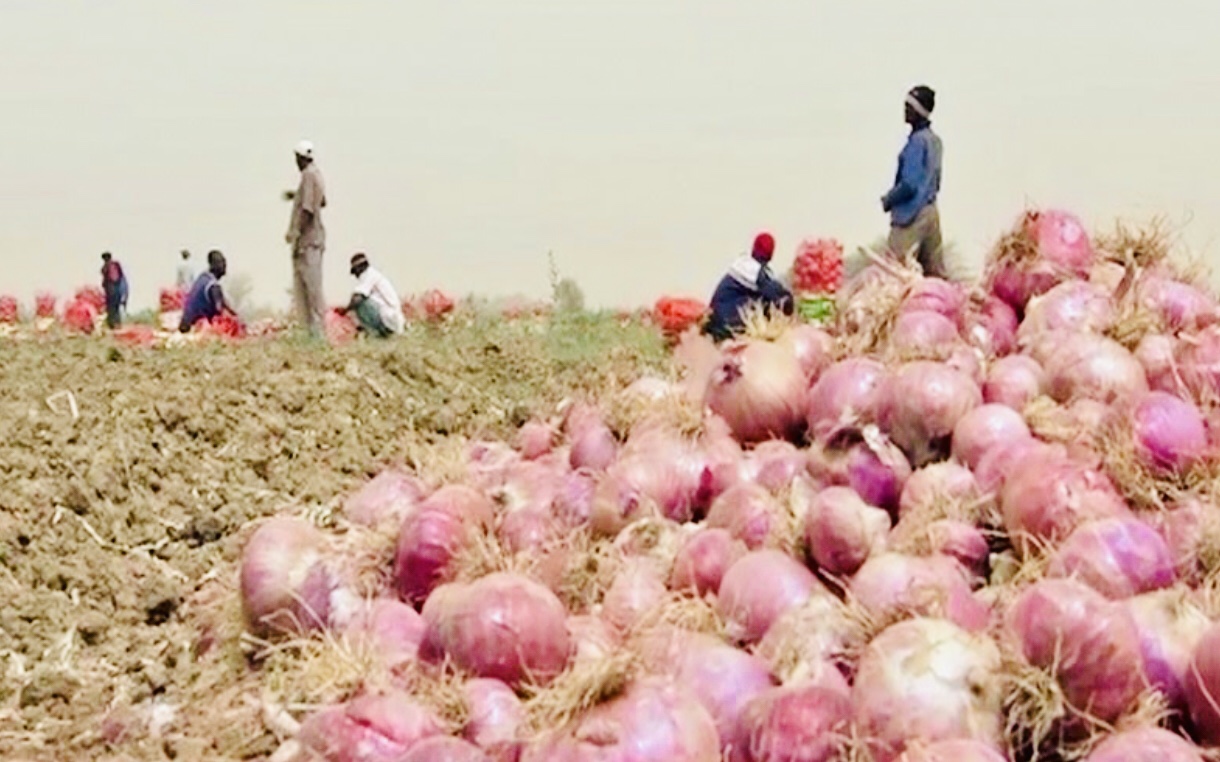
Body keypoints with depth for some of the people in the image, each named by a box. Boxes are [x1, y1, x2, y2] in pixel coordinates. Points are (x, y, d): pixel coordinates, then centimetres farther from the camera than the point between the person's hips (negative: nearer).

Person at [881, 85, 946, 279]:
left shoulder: (917, 141, -16)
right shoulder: (935, 140, 12)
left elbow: (909, 184, -21)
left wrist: (888, 200, -6)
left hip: (911, 214, -9)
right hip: (931, 211, 9)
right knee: (935, 271, 10)